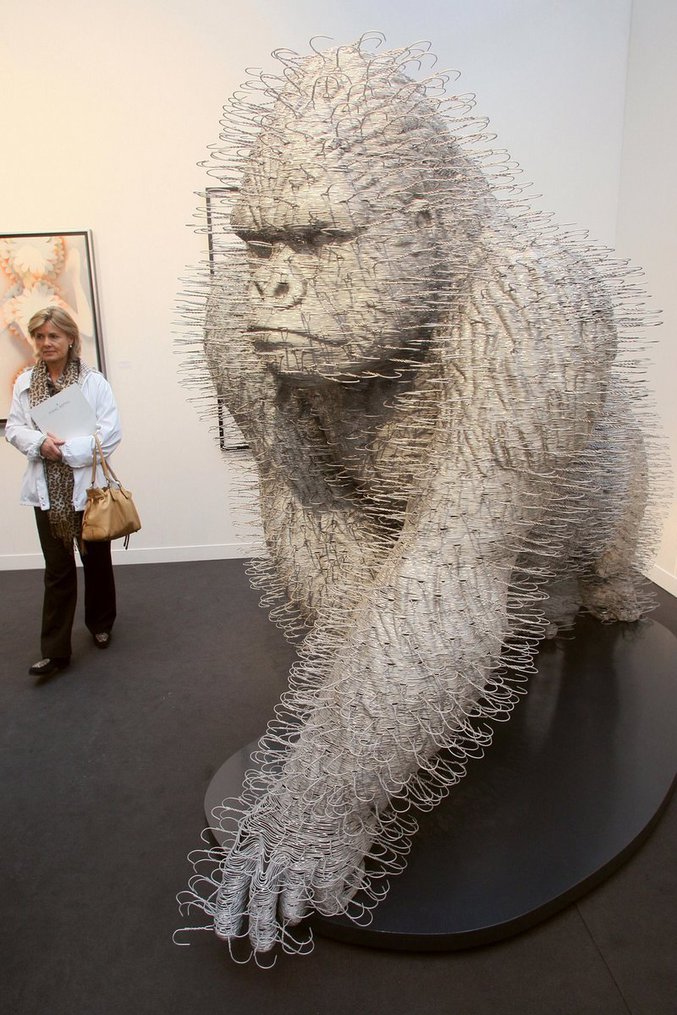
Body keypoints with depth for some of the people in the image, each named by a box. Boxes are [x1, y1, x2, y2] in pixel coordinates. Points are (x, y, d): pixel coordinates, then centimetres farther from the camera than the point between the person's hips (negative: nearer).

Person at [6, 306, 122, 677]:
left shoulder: (93, 381, -6)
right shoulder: (24, 382, 5)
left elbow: (110, 433, -12)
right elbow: (13, 429, 5)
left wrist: (65, 450, -18)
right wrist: (41, 442, -16)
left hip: (88, 486, -2)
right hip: (48, 490, 2)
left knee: (96, 560, 14)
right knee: (57, 570, 4)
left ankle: (101, 624, 37)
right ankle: (55, 651, 10)